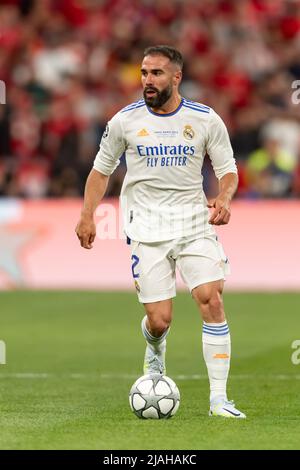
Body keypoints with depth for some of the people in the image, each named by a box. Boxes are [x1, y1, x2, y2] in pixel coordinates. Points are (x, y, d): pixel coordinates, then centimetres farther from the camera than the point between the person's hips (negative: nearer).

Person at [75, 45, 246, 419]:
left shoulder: (206, 119, -1)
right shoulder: (125, 120, 1)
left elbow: (228, 170, 7)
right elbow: (101, 170, 12)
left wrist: (223, 200, -14)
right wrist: (87, 215, 2)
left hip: (194, 223, 0)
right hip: (146, 230, 0)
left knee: (212, 299, -18)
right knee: (159, 320, -5)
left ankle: (218, 399, -12)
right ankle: (155, 352, 36)